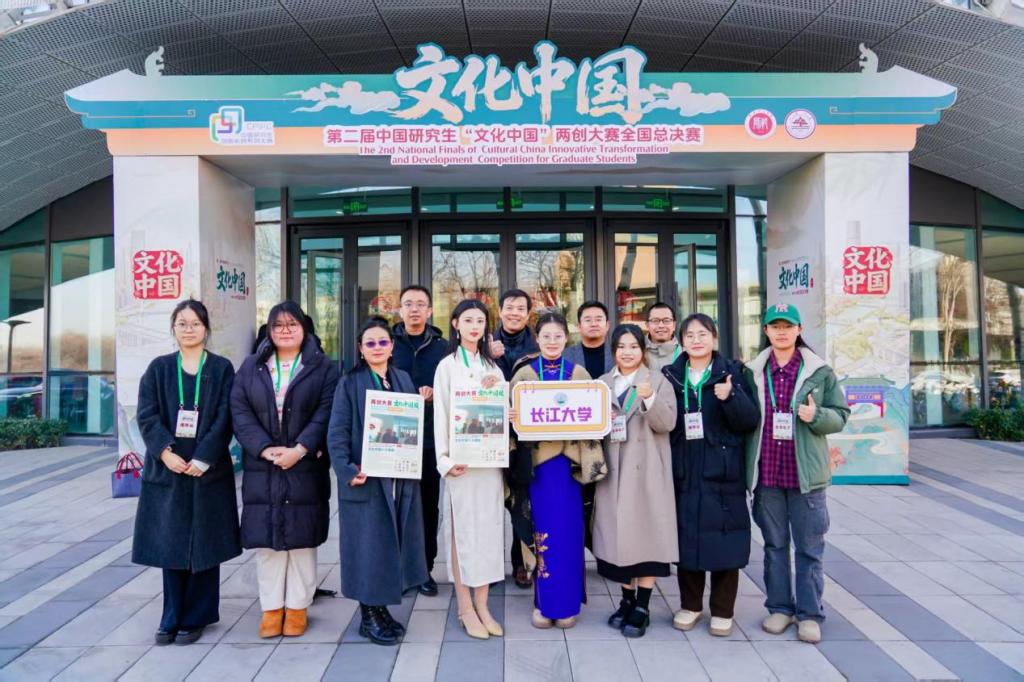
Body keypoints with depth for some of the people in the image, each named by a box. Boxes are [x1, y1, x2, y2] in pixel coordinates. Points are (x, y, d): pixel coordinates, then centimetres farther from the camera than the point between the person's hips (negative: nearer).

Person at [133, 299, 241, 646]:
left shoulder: (222, 368, 2)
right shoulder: (158, 368, 7)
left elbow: (224, 419, -5)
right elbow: (146, 414, -2)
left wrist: (203, 458, -15)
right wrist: (165, 451, -16)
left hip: (208, 470, -1)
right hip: (167, 469, 2)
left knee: (203, 544, 4)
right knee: (170, 543, 7)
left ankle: (194, 618, 17)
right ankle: (172, 618, 20)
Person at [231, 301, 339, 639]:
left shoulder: (323, 368, 3)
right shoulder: (251, 367, 10)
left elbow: (325, 414, -6)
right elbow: (239, 412, 0)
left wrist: (299, 449, -17)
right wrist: (265, 449, -13)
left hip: (306, 468, -2)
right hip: (261, 469, 2)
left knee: (301, 539, 4)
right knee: (266, 539, 6)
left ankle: (297, 607, 16)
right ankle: (271, 607, 17)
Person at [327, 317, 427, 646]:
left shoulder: (404, 380, 10)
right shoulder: (349, 384, -2)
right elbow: (337, 433, -7)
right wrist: (348, 470, -19)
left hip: (401, 478, 5)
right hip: (366, 479, -4)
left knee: (393, 544, 11)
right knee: (369, 545, 2)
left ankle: (380, 607, 26)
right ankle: (368, 615, 16)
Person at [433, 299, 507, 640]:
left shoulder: (493, 368, 14)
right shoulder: (448, 366, 1)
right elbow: (441, 414, -4)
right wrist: (445, 459, -12)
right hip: (461, 460, -4)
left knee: (488, 529, 6)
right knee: (462, 530, -1)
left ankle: (482, 605, 15)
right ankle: (465, 608, 9)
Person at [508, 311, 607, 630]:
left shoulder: (579, 374, 8)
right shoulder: (524, 374, 5)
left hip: (569, 458, 1)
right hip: (537, 458, -1)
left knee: (568, 529, 3)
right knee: (543, 529, 2)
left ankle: (567, 602, 16)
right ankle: (545, 601, 15)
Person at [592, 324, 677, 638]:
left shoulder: (658, 381, 1)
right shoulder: (602, 383, 12)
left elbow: (667, 423, -10)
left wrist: (650, 398, -26)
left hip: (646, 469, -3)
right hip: (614, 469, 4)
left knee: (645, 532, -2)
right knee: (619, 533, 7)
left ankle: (642, 607, 7)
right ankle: (627, 599, 21)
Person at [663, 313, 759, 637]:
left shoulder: (731, 372, 1)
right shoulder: (670, 375, 8)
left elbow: (750, 421, -6)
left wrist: (730, 397, -23)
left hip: (722, 472, -2)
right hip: (683, 472, 2)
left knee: (724, 540, 3)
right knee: (687, 538, 8)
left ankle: (723, 610, 20)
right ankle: (690, 604, 26)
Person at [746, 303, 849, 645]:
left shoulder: (820, 372, 1)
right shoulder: (753, 372, 5)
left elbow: (840, 416, 3)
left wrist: (817, 416, -16)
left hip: (805, 474, -2)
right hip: (766, 473, 2)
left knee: (809, 547, 6)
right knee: (774, 544, 12)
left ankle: (809, 613, 17)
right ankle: (779, 607, 24)